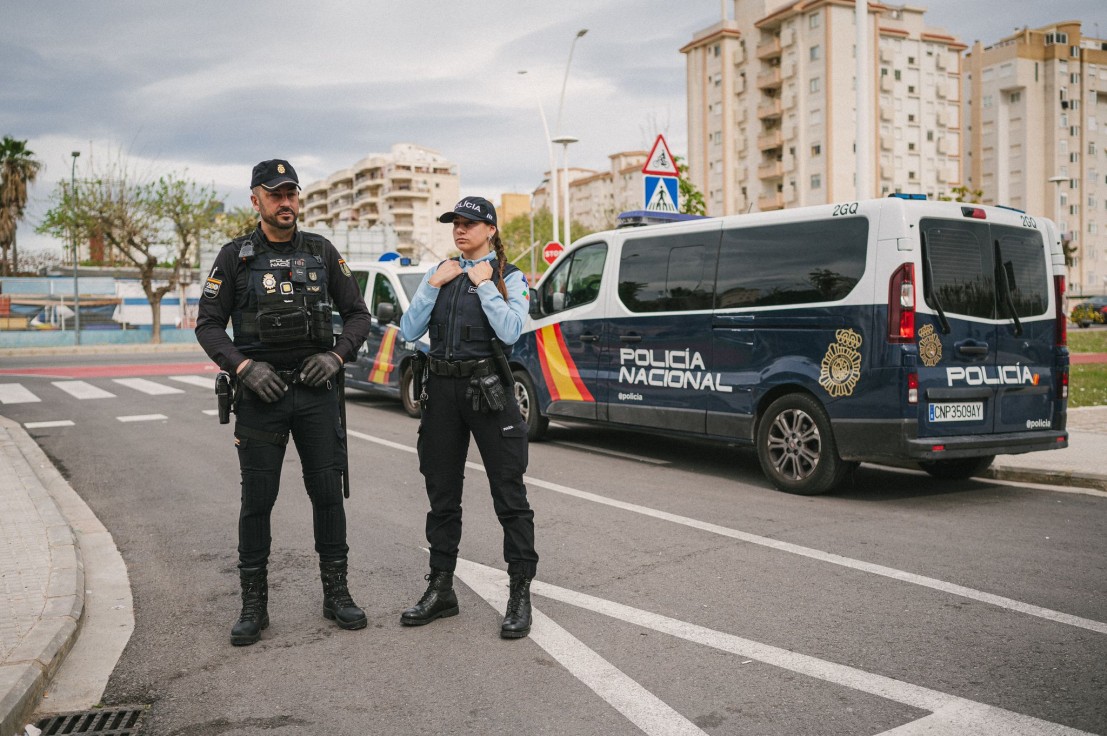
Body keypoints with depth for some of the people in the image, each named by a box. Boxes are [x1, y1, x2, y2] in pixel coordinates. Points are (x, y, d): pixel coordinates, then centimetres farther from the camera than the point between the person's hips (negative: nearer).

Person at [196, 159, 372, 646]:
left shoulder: (321, 252, 8)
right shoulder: (235, 257, 3)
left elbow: (357, 314, 11)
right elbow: (208, 324, 2)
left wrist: (336, 355, -6)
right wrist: (244, 366, -13)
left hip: (317, 391, 2)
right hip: (261, 393, -1)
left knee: (328, 493, 5)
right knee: (257, 500, 3)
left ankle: (336, 594, 18)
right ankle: (254, 604, 16)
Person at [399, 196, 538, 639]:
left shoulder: (509, 277, 1)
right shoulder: (439, 273, 12)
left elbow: (510, 332, -17)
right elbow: (409, 332, 3)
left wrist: (484, 283, -11)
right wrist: (433, 285, -4)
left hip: (487, 389, -4)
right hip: (441, 389, 5)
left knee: (509, 495, -2)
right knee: (442, 496, 12)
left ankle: (521, 595, 8)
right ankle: (441, 590, 24)